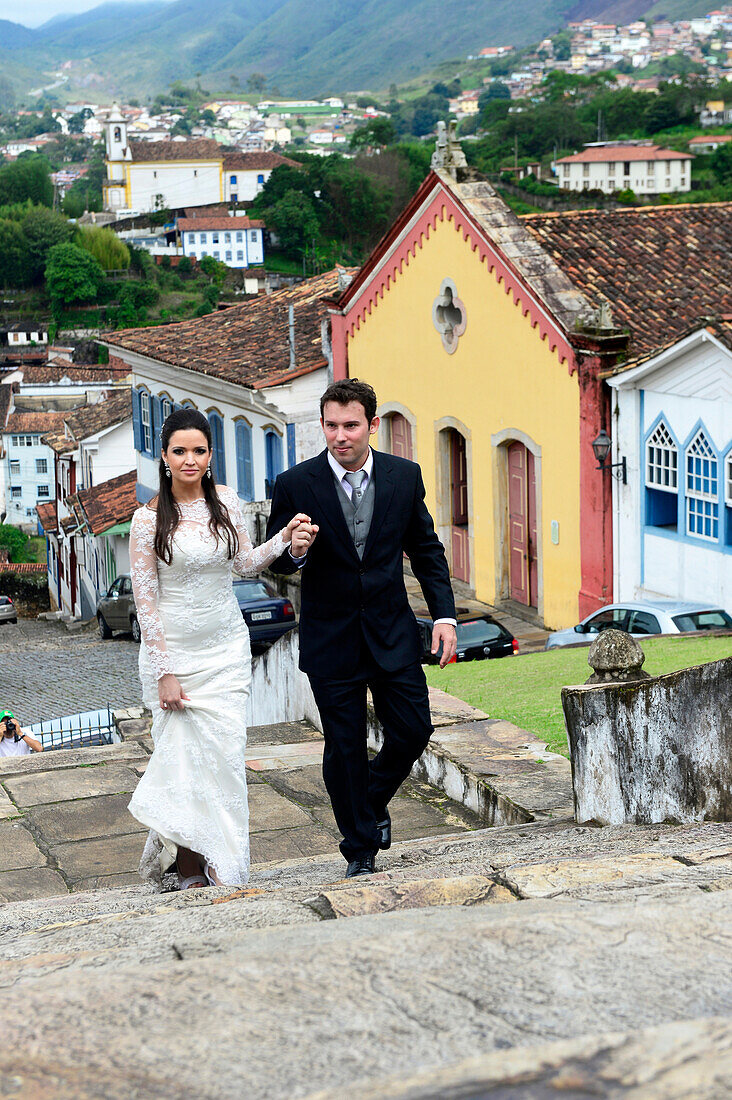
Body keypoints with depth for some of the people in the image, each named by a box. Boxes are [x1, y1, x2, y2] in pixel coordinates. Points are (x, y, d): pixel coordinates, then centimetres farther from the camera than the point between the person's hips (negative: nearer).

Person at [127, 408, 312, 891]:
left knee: (226, 755, 0)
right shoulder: (149, 519, -9)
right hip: (173, 649, -3)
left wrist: (284, 540, -4)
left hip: (226, 649, 3)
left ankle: (225, 873, 8)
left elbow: (245, 561, 15)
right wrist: (164, 672, -11)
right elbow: (145, 600, -8)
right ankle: (190, 873, 10)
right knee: (182, 756, -2)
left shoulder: (226, 500, 2)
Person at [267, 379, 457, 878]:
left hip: (392, 632, 2)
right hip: (331, 639, -2)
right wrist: (295, 552, -24)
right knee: (345, 748, 3)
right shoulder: (296, 485, -8)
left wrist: (444, 615, 1)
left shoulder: (405, 476, -1)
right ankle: (361, 850, 20)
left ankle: (374, 801, 33)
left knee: (413, 731, 3)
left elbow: (427, 550, 8)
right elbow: (274, 561, 0)